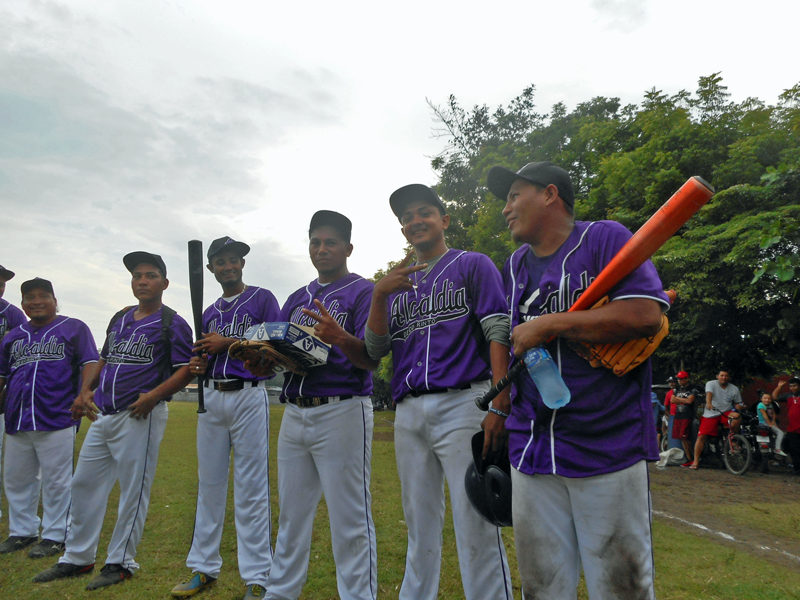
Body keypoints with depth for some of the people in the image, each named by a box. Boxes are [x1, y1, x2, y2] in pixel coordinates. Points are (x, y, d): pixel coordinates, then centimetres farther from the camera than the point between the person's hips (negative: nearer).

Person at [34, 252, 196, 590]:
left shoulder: (173, 325, -6)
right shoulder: (119, 319, 16)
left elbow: (187, 370, -11)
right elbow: (104, 360, 23)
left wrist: (154, 395, -21)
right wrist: (84, 391, 10)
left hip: (140, 417, -8)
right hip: (102, 415, 8)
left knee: (134, 490, 1)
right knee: (84, 484, 14)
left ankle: (121, 563, 16)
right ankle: (78, 559, 30)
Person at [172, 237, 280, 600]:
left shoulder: (262, 298, 2)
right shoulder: (209, 312, 19)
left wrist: (228, 343, -10)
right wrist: (198, 361, -1)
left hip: (249, 396, -6)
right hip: (211, 397, 6)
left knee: (250, 488, -5)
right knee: (209, 484, 10)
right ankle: (204, 568, 22)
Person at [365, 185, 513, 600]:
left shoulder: (474, 265, 7)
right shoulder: (397, 281, 21)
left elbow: (499, 334, -4)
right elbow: (375, 350, 12)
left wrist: (500, 406, -16)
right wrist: (379, 294, -4)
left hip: (462, 403, -5)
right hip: (408, 413, 5)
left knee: (475, 526, -6)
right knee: (419, 524, 14)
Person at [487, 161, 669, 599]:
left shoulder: (606, 238, -4)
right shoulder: (514, 266, 16)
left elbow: (647, 315, -17)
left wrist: (549, 325, -14)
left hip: (608, 446, -5)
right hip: (530, 449, 6)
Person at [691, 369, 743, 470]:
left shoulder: (734, 389, 5)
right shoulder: (711, 384, -4)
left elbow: (737, 404, 12)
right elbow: (709, 393, -23)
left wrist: (740, 406, -13)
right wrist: (708, 403, -44)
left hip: (726, 413, 2)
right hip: (710, 415, -2)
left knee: (737, 416, -33)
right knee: (701, 436, -11)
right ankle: (696, 461, -4)